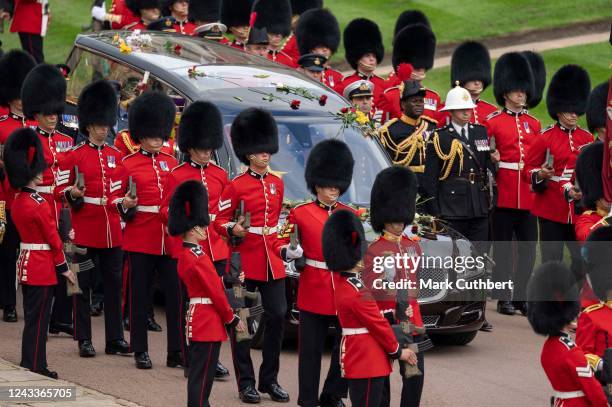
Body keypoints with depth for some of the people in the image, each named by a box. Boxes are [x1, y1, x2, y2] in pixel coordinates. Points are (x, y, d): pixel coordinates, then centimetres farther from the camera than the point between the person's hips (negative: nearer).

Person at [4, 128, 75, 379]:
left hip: (26, 263, 9)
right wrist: (63, 267, -5)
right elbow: (52, 238, -13)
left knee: (32, 318, 15)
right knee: (38, 320, -4)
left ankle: (30, 366, 20)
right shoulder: (39, 205, -19)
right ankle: (35, 369, -1)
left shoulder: (18, 202, 8)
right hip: (42, 267, -9)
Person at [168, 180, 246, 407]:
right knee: (202, 376, -7)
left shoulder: (185, 255, 13)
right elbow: (215, 292, -15)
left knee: (200, 375, 14)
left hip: (198, 319, 10)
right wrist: (232, 319, -5)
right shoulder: (197, 258, -18)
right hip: (208, 322, -10)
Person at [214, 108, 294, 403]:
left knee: (277, 317, 3)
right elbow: (219, 221, -3)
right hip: (246, 261, -5)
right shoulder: (237, 186, -5)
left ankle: (270, 379, 13)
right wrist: (233, 229, -22)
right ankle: (246, 383, 5)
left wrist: (282, 245, 15)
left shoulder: (277, 184, 11)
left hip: (272, 262, 5)